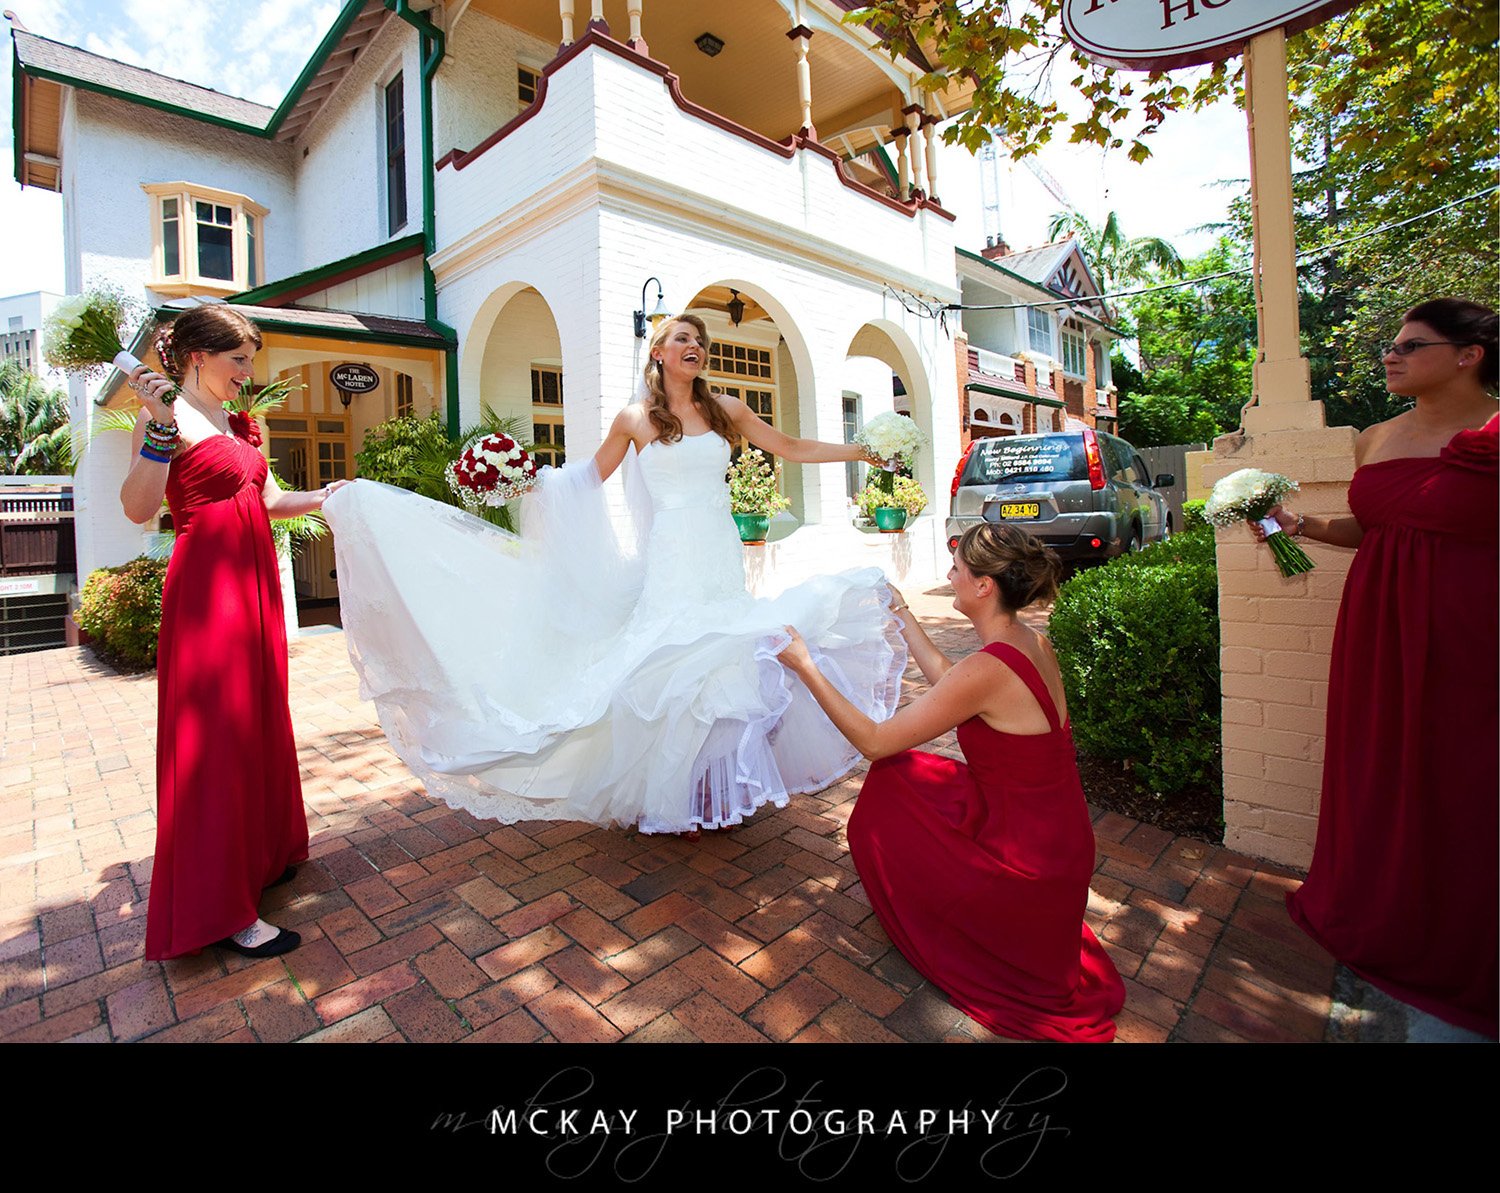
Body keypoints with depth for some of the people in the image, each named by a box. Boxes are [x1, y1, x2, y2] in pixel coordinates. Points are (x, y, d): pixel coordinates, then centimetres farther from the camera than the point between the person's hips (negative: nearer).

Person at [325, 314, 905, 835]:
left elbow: (792, 449, 15)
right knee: (675, 667, -7)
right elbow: (590, 476, 15)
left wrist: (864, 449, 15)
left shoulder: (725, 410, 10)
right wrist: (532, 480, 4)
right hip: (670, 563, -3)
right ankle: (677, 798, 10)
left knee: (722, 663, 1)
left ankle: (718, 790, 18)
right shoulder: (634, 419, 4)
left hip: (722, 561, 3)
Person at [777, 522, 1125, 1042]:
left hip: (1025, 868, -8)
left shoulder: (988, 669, -30)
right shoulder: (1034, 643, -4)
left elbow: (873, 741, -24)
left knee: (887, 789, 7)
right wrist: (901, 613, 19)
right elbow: (947, 677, 14)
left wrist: (807, 668, -17)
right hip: (1061, 842, 8)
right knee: (904, 775, 16)